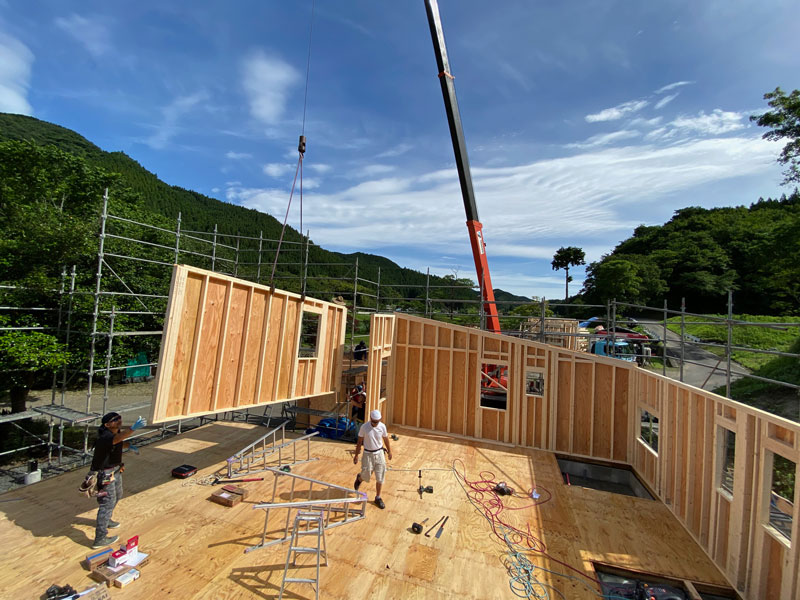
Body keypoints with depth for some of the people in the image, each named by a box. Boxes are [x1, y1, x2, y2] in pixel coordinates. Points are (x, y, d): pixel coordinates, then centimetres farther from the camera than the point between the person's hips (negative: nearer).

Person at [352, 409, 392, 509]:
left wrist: (389, 451, 15)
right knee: (366, 475, 4)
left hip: (379, 453, 2)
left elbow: (386, 439, 5)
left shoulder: (382, 426, -11)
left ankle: (378, 498, 26)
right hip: (368, 454, -2)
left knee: (380, 477, 6)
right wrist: (356, 455, -3)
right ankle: (359, 478, 41)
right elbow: (359, 441, -7)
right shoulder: (364, 427, -17)